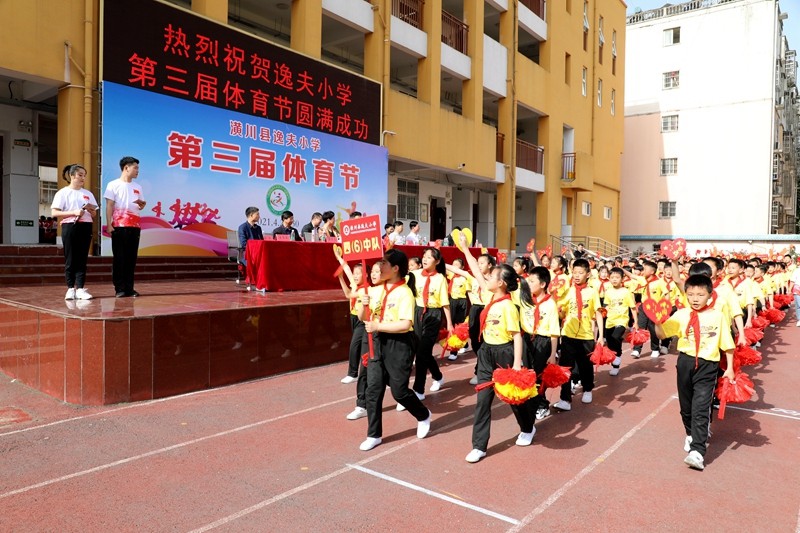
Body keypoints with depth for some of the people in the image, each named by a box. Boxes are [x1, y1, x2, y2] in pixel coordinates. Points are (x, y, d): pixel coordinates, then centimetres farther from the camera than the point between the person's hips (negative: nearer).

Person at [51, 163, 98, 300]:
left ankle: (80, 289, 0)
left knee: (82, 259, 1)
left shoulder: (88, 194, 16)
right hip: (69, 227, -4)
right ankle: (70, 288, 5)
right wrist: (74, 212, -17)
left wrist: (91, 210, -5)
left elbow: (94, 215, 18)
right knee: (70, 259, -1)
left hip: (85, 227, 4)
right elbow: (55, 213, -6)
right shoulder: (63, 192, 2)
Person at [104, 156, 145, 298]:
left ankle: (129, 288, 8)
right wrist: (109, 224, -12)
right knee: (119, 258, -3)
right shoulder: (114, 185, 1)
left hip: (135, 226, 5)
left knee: (132, 257, 4)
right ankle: (120, 289, 1)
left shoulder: (137, 187, 16)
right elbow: (109, 206, -4)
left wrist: (142, 204, -3)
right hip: (119, 226, -5)